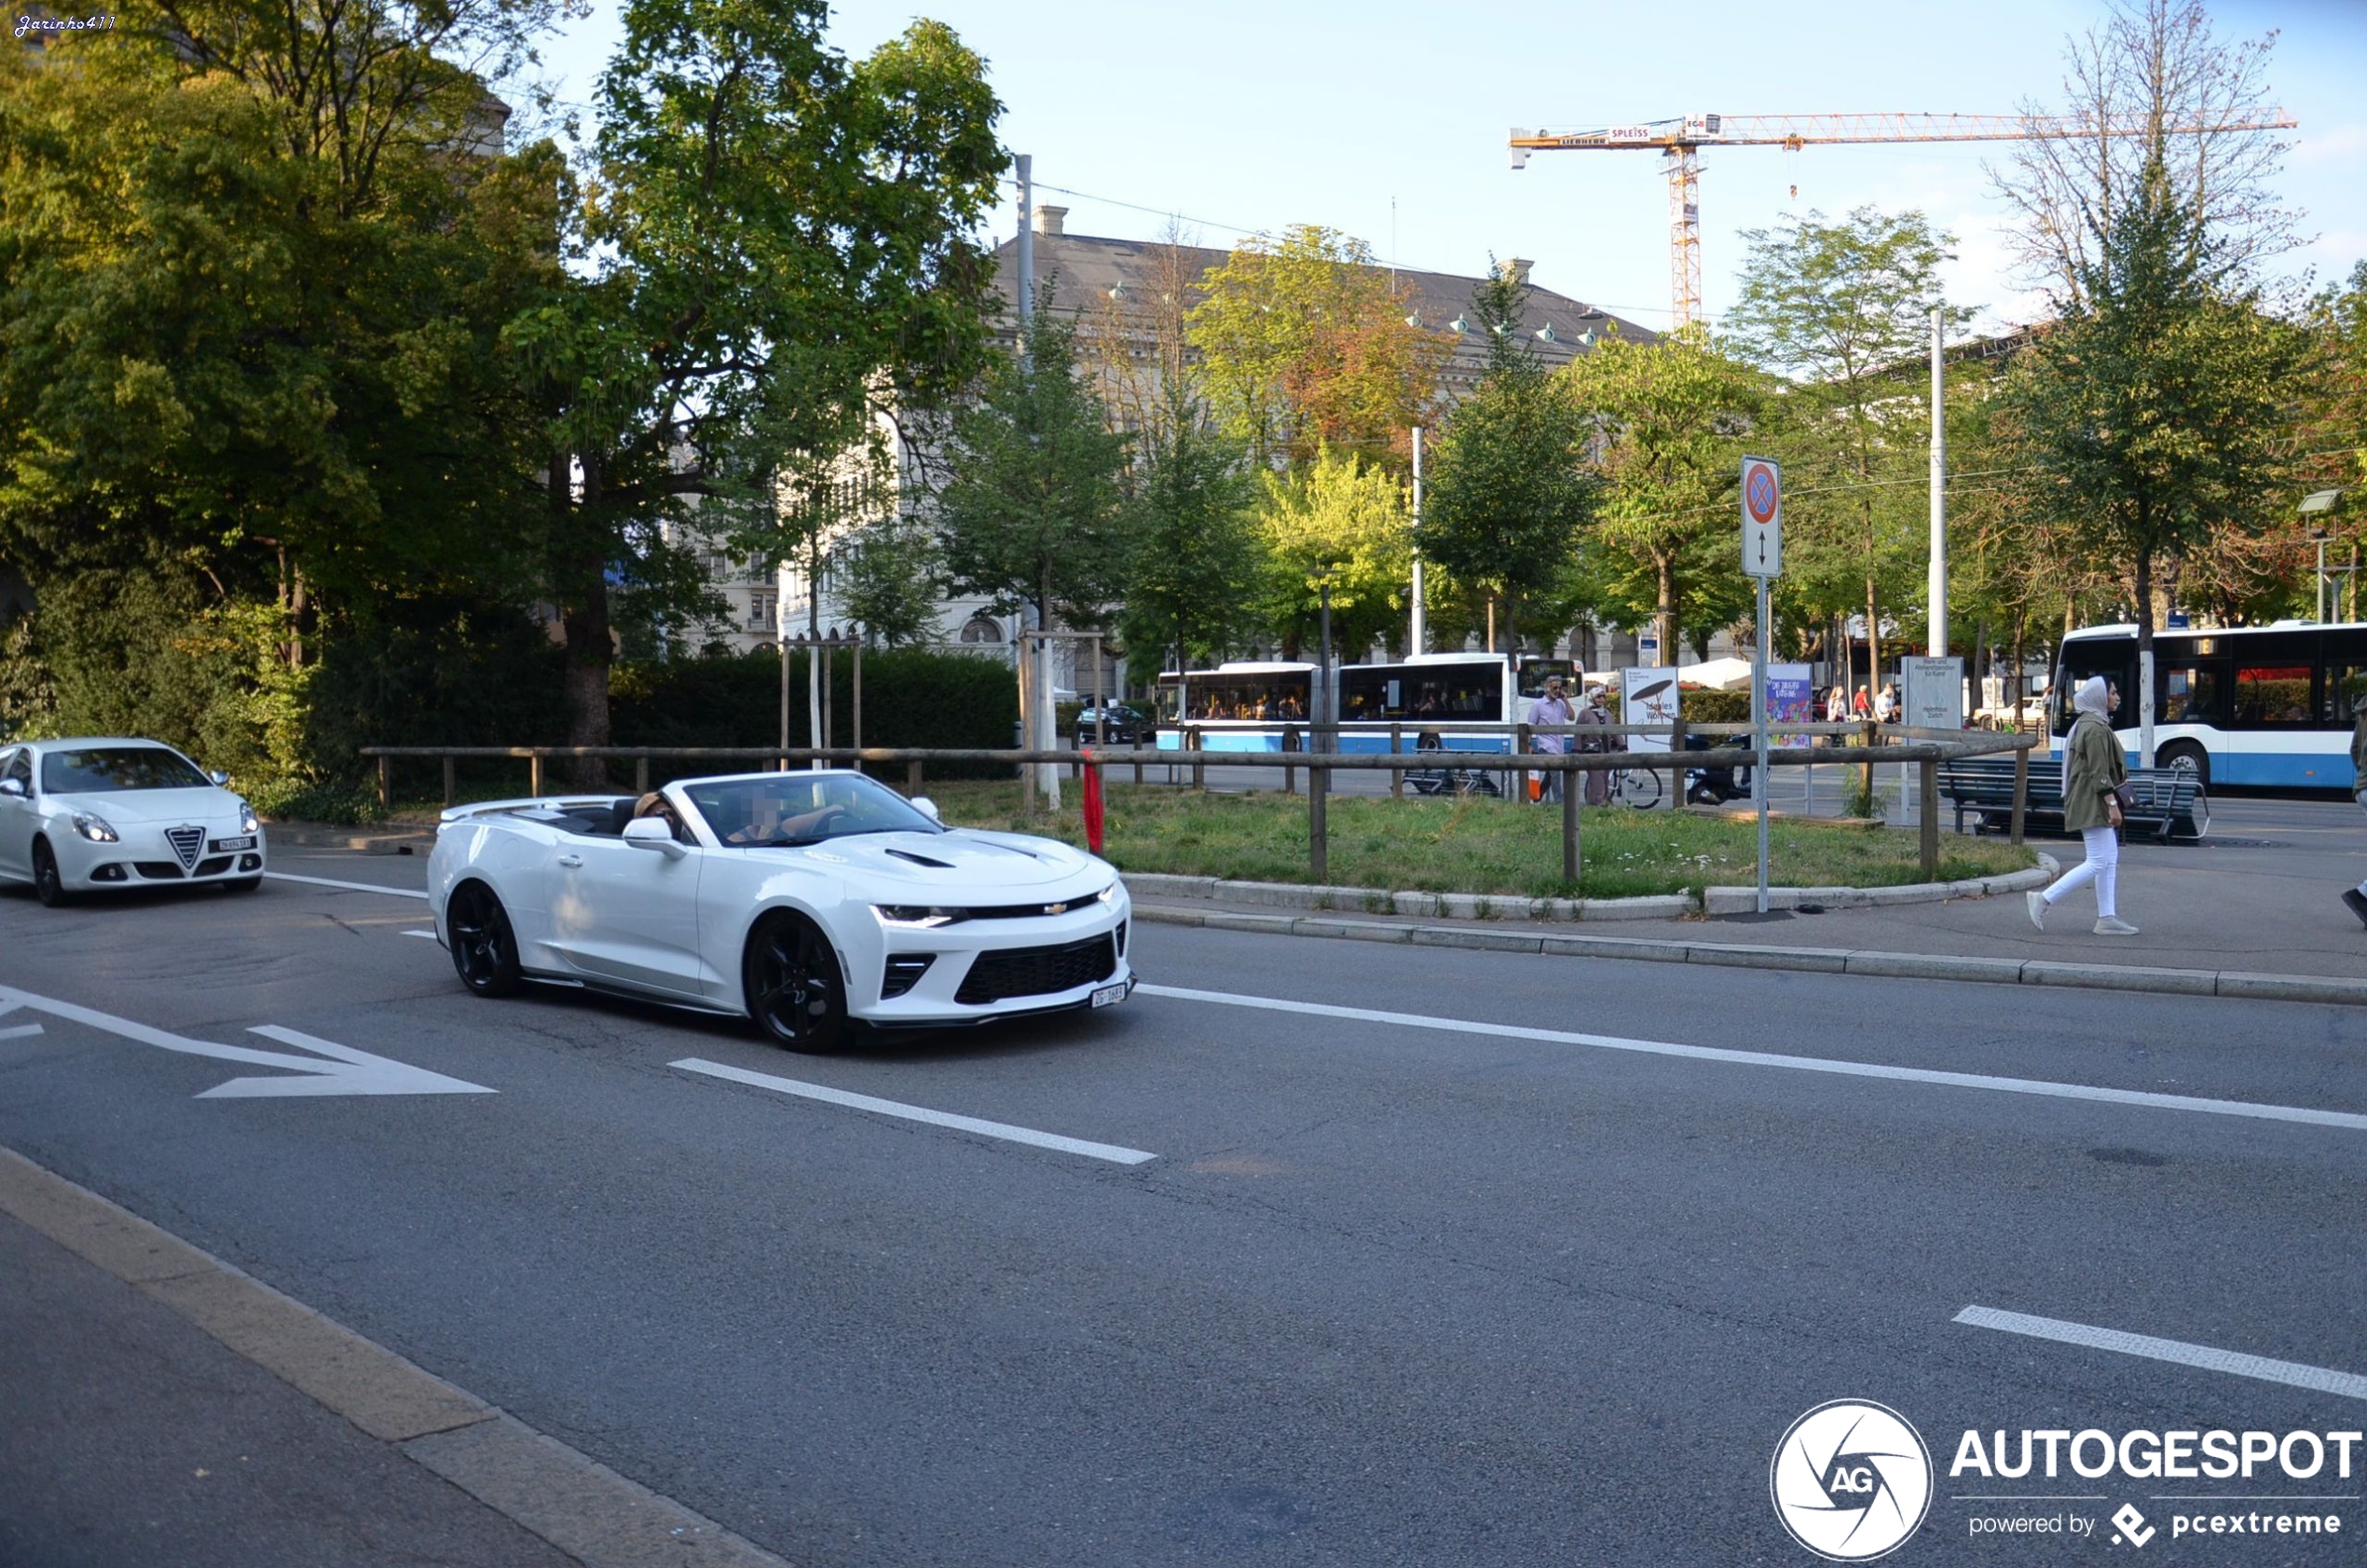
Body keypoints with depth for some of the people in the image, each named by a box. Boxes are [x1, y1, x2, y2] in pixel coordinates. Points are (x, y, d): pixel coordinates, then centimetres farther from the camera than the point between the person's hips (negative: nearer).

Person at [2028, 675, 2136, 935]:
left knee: (2110, 860, 10)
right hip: (2093, 804, -11)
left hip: (2090, 804, 11)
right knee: (2098, 862, -9)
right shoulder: (2096, 728, -16)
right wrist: (2112, 804, -20)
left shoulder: (2086, 724, 15)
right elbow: (2098, 772, -20)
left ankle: (2107, 918, 11)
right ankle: (2044, 900, -9)